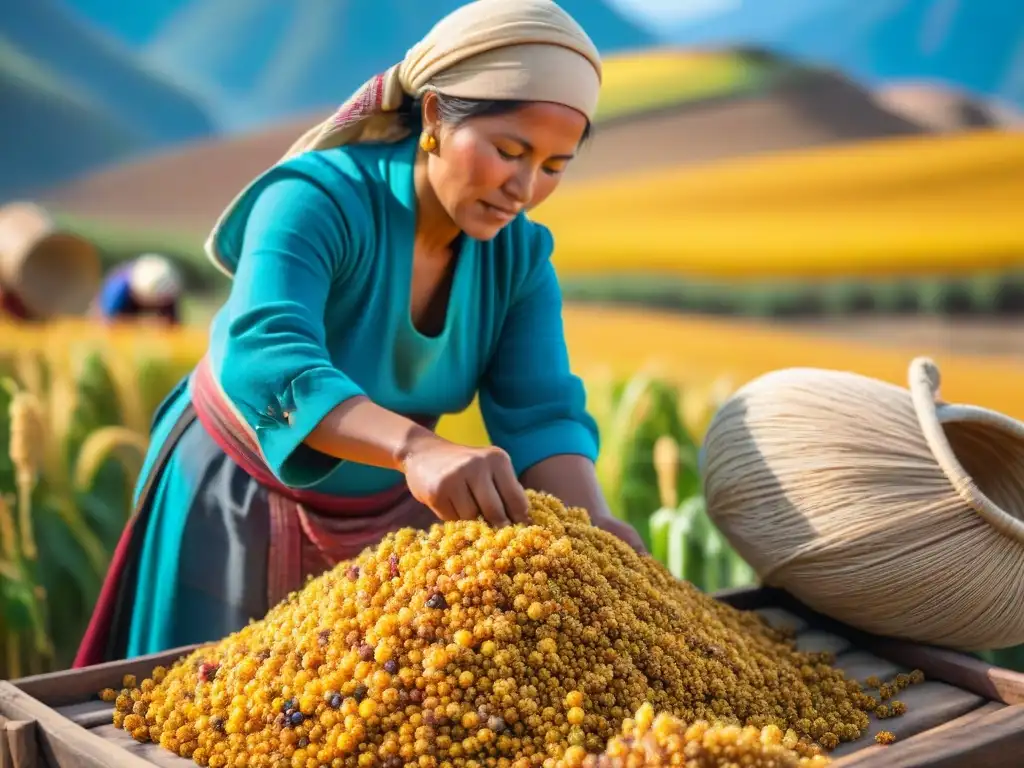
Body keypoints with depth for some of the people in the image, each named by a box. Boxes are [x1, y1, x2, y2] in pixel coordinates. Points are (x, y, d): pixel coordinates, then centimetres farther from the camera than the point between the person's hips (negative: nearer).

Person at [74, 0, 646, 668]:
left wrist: (591, 521, -38)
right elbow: (263, 361, -43)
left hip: (388, 513, 5)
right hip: (237, 498, -4)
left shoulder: (519, 255, -10)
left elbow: (541, 412, -17)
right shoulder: (317, 201, -28)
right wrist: (418, 449, -60)